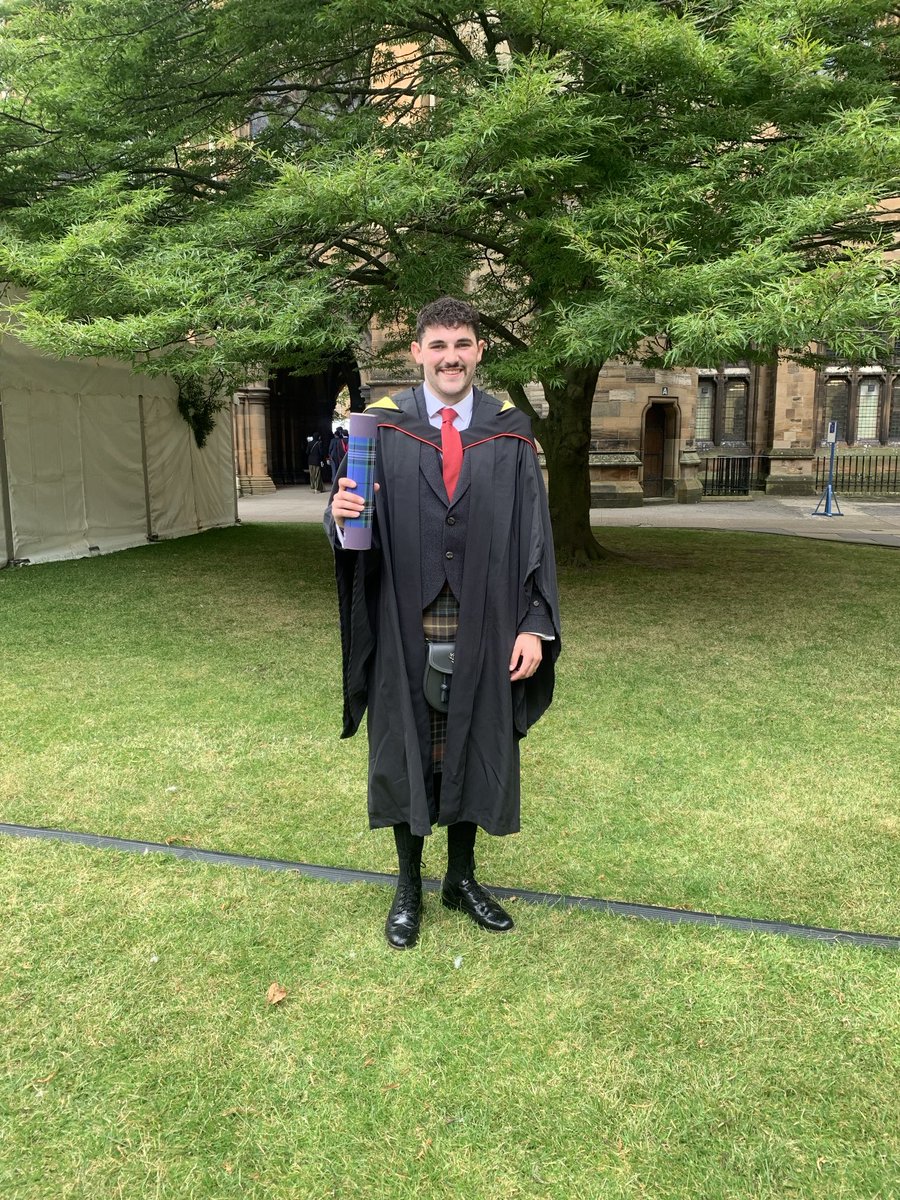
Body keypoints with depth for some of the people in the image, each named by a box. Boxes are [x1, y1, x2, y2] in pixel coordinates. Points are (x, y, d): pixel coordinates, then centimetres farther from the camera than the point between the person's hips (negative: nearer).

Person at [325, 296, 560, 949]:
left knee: (474, 746, 13)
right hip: (405, 624, -1)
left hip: (483, 626, 1)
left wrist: (534, 626, -6)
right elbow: (354, 525, -2)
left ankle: (463, 877, 35)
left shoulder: (510, 431, 2)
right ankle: (408, 886, 31)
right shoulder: (380, 426, -1)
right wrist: (343, 514, -27)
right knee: (406, 748, 10)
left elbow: (533, 531, 0)